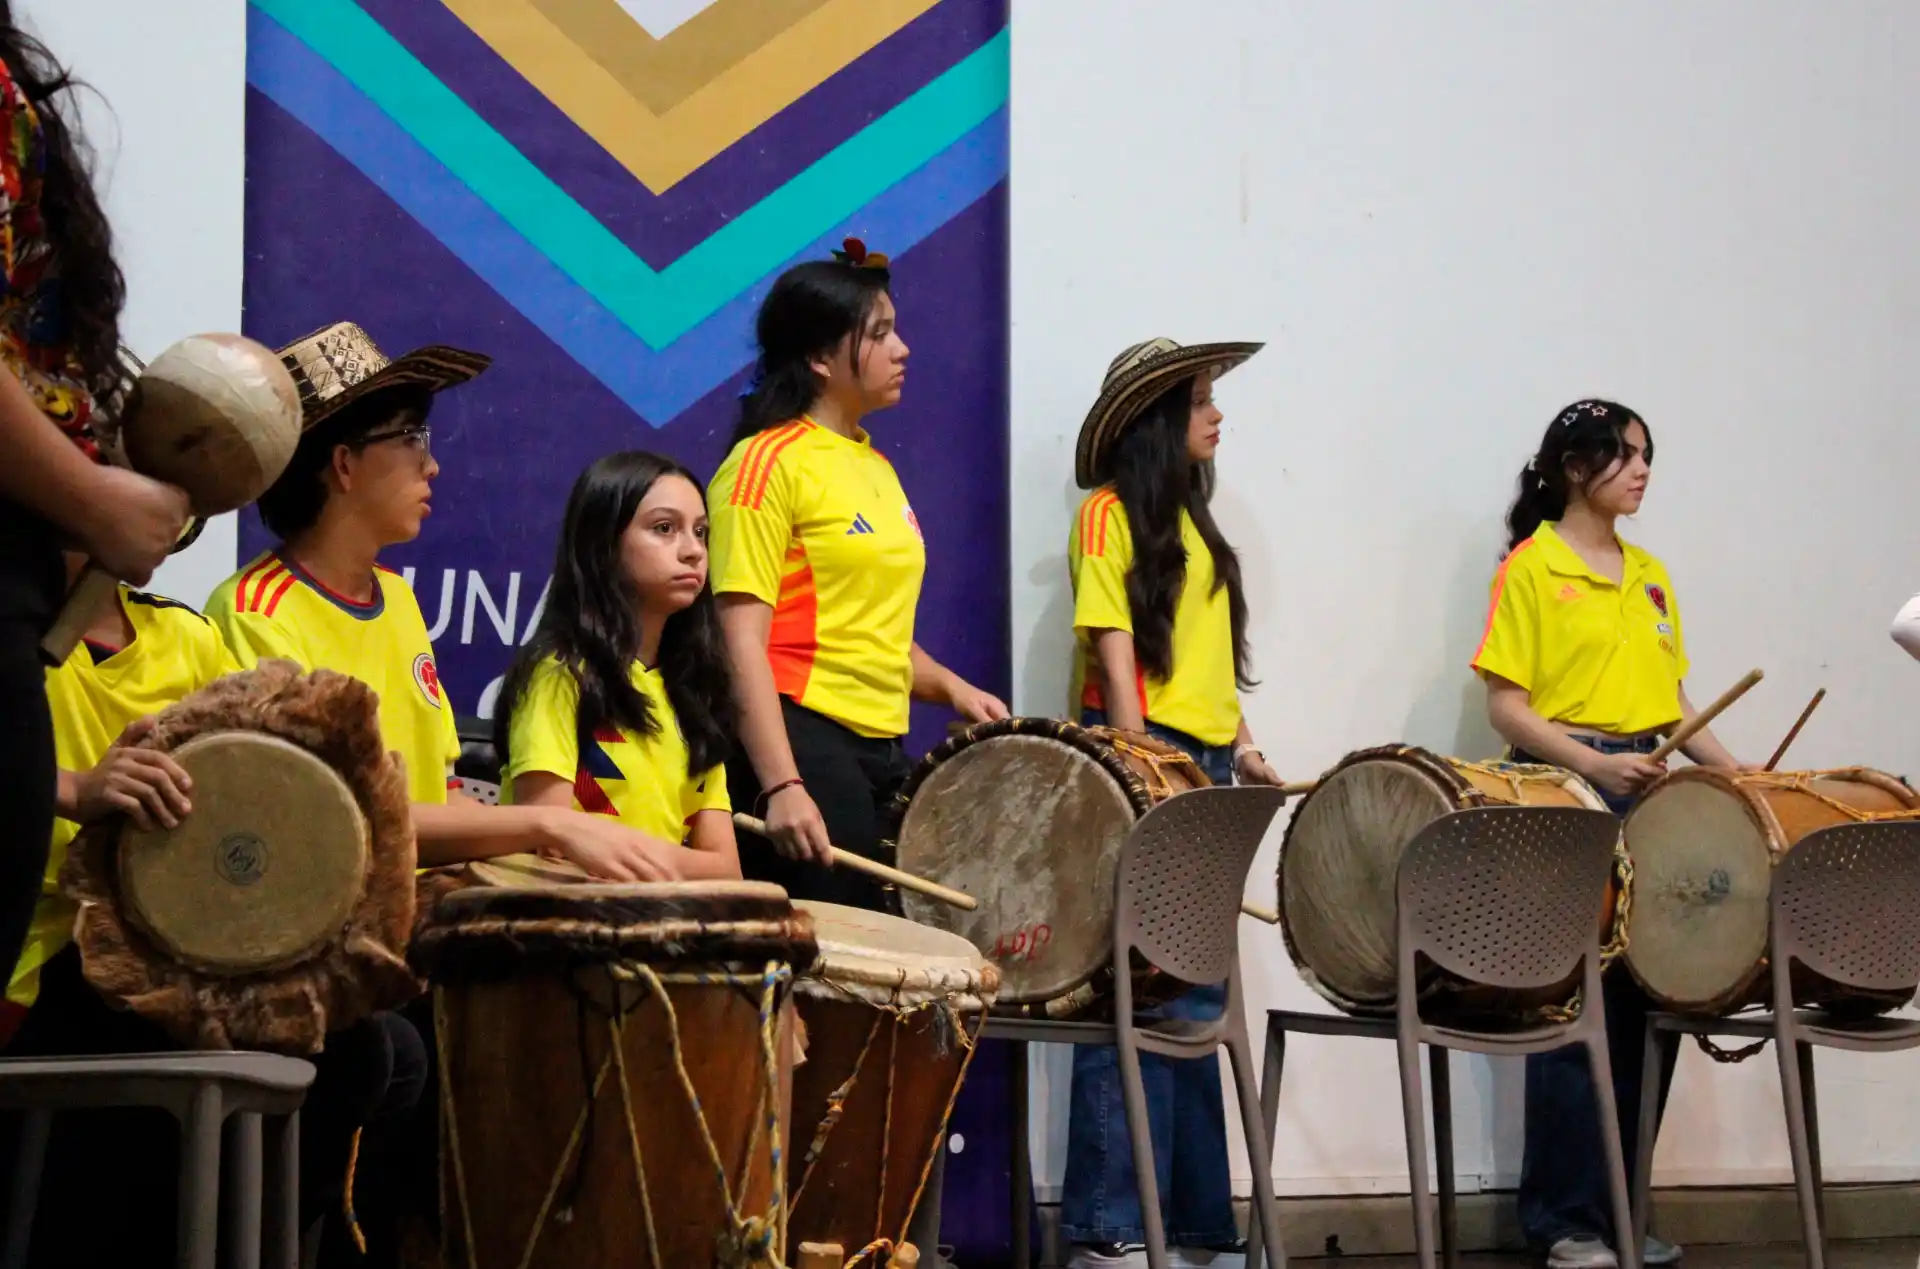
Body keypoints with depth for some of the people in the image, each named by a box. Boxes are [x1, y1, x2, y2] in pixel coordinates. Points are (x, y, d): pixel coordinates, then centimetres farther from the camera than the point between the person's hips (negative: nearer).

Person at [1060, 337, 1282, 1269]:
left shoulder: (1194, 521, 19)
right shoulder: (1112, 514, -5)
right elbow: (1113, 646, -11)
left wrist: (1239, 744, 8)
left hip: (1203, 768, 8)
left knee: (1197, 998, 8)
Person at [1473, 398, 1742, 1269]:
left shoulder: (1650, 575, 16)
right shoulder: (1531, 569, -3)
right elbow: (1505, 705, -9)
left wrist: (1730, 768, 5)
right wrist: (1595, 764, -20)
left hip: (1652, 792, 7)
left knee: (1652, 999, 5)